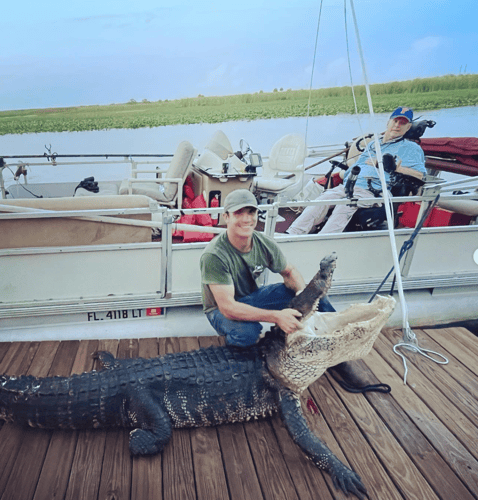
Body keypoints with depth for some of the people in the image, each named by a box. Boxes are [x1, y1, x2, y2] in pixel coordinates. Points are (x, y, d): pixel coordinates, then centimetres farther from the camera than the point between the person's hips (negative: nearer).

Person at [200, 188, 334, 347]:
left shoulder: (265, 243, -15)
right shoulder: (213, 256, -32)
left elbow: (289, 272, 2)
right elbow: (228, 307, -35)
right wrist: (277, 317, -41)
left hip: (253, 297, 5)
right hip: (221, 309, -5)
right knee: (247, 332, -39)